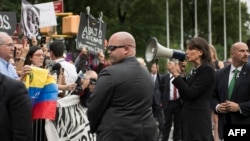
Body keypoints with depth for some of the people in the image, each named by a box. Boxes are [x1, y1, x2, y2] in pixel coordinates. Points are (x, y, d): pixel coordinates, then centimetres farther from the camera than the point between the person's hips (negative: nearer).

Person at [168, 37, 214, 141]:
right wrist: (179, 73, 9)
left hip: (199, 120, -9)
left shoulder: (207, 69, -11)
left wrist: (176, 74, -13)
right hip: (190, 118, 9)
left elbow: (191, 94, -17)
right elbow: (185, 95, 15)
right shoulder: (196, 70, 16)